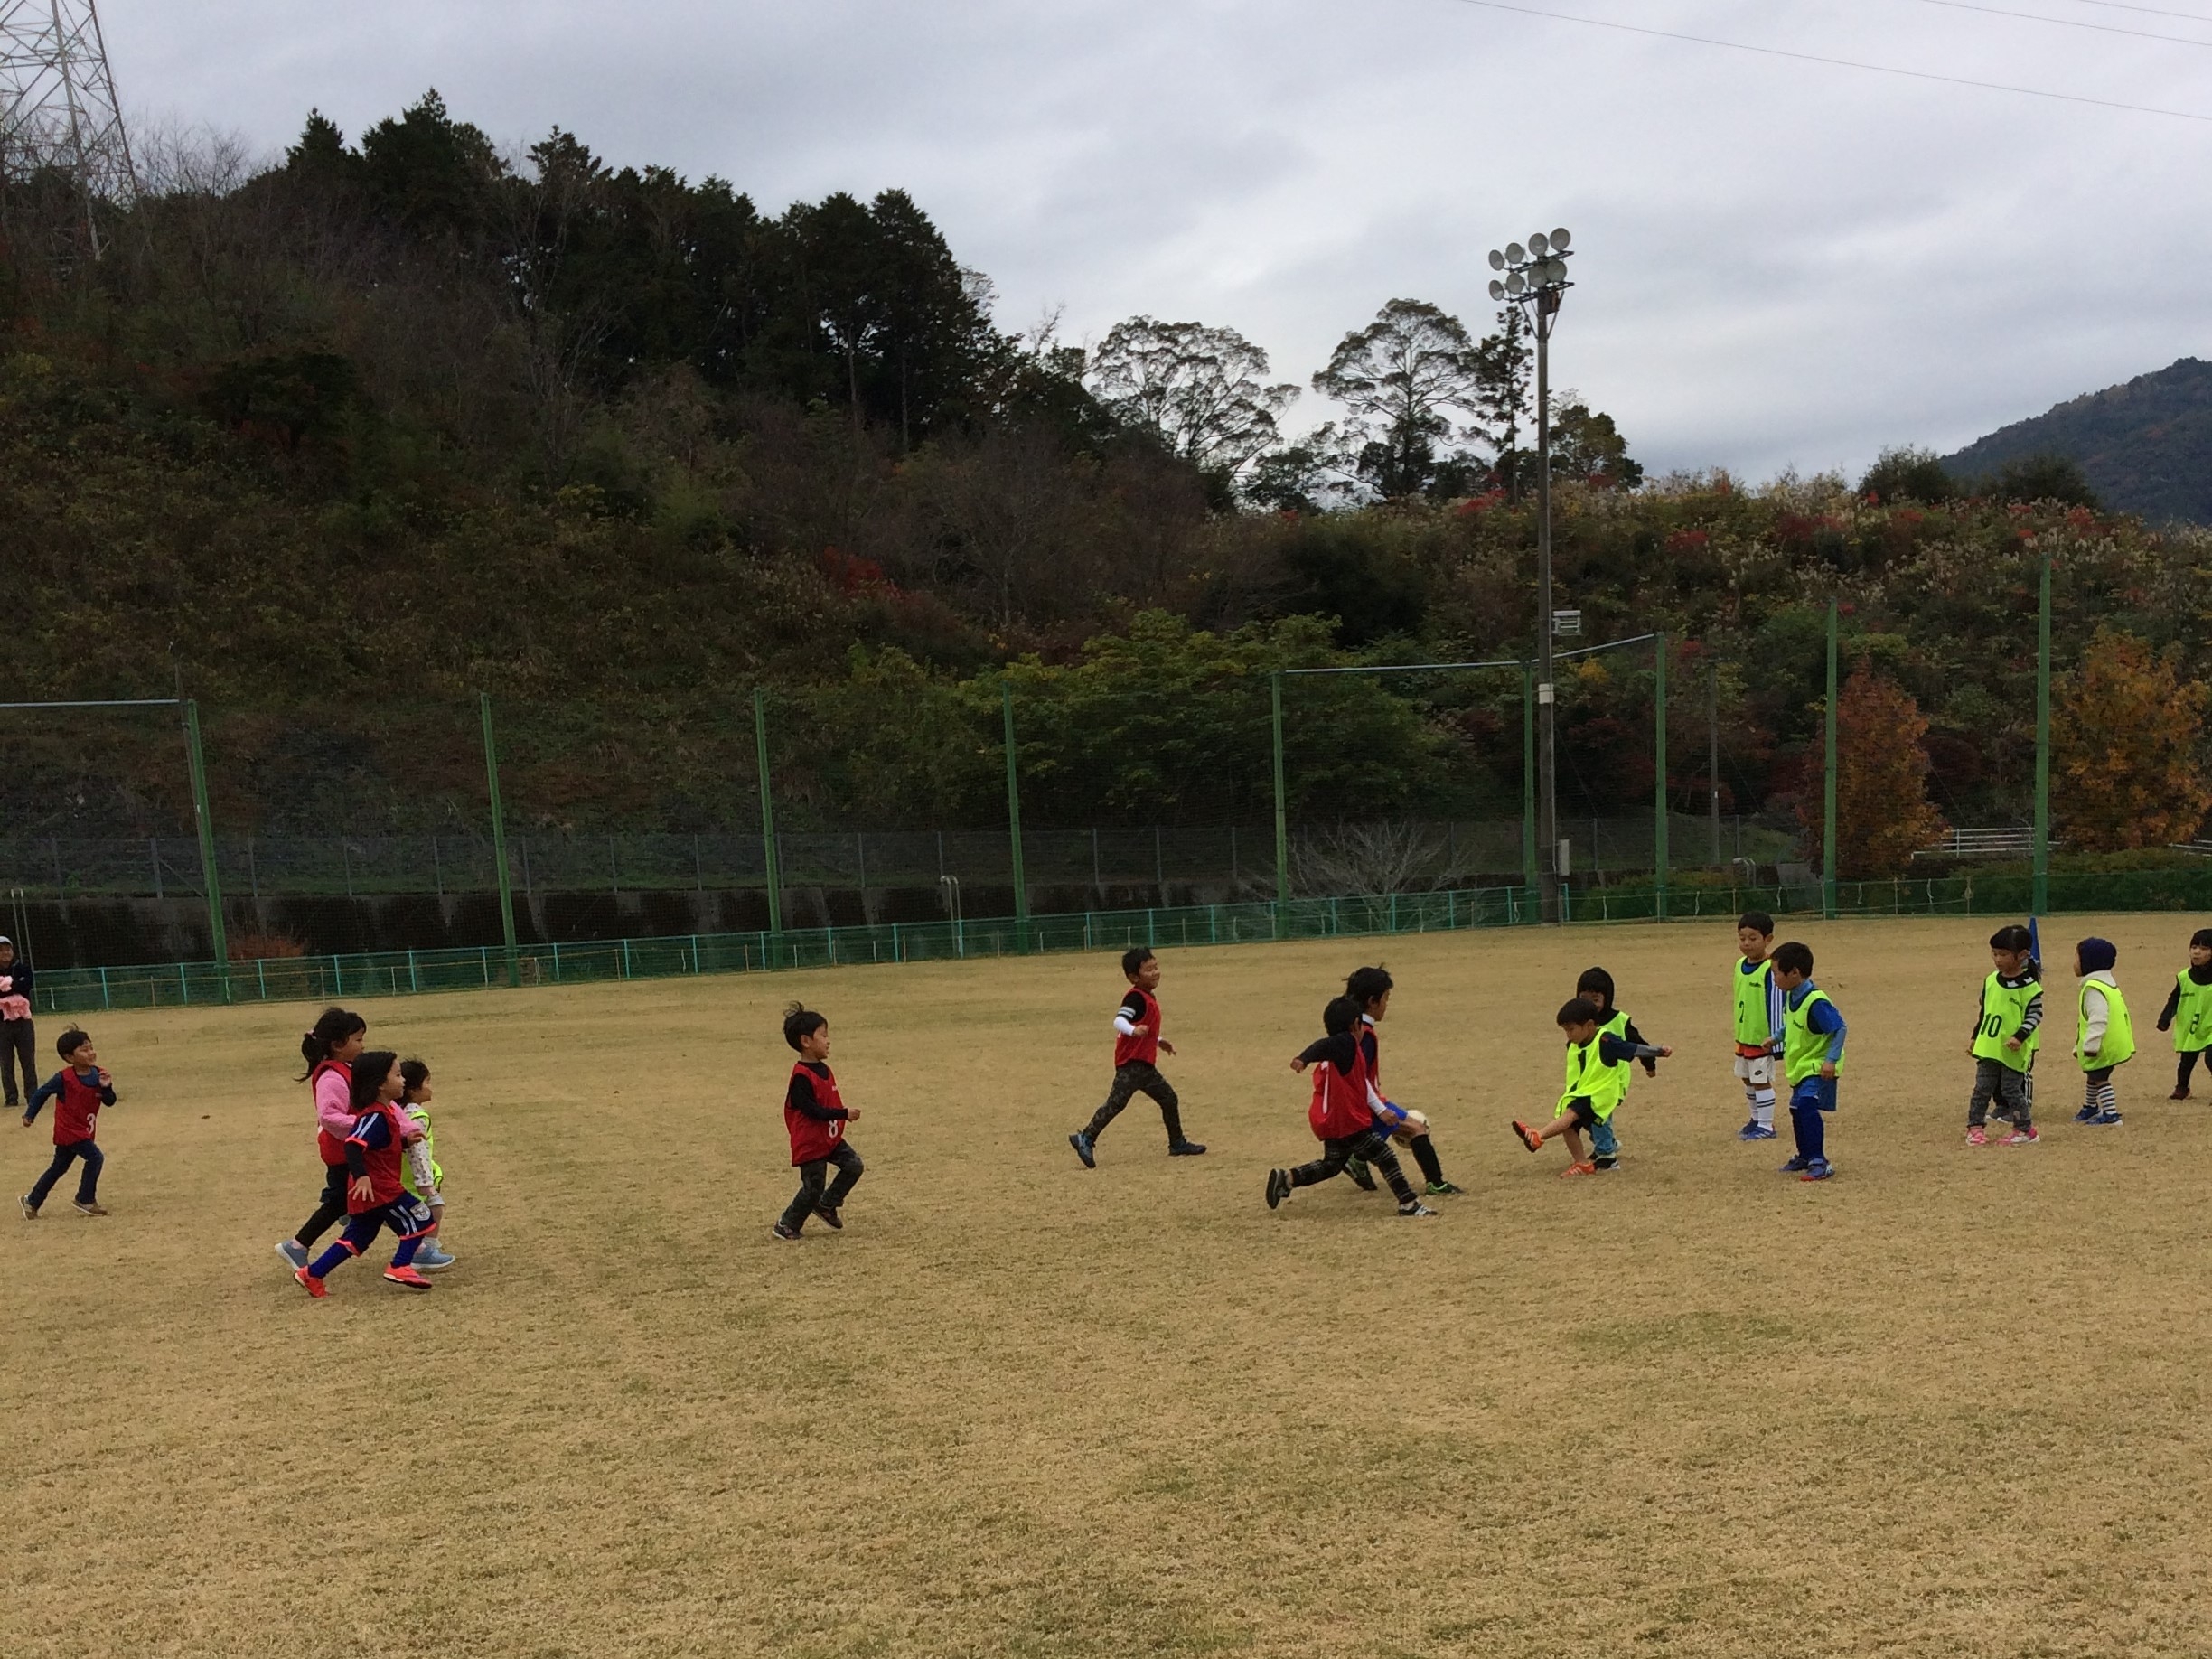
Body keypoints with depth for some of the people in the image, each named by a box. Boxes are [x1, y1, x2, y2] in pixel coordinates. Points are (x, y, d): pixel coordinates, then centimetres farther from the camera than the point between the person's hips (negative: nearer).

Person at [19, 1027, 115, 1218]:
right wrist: (29, 1115, -4)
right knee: (94, 1157, -18)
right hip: (68, 1130, -7)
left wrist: (107, 1087, -22)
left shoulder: (98, 1075, -3)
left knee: (59, 1168, 18)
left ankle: (32, 1201, 33)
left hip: (84, 1131, 7)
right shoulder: (64, 1078, -19)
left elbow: (110, 1102, -3)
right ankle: (85, 1201, -6)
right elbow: (43, 1092, -7)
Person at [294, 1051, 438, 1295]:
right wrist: (361, 1176, -40)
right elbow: (353, 1145, -31)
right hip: (376, 1188, -10)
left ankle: (312, 1275, 19)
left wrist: (406, 1141, 11)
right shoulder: (375, 1116, -18)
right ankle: (399, 1268, -2)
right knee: (419, 1219, -4)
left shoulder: (385, 1112, 13)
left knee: (356, 1238, 16)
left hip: (370, 1191, 10)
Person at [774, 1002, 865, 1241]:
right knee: (813, 1188, -1)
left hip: (830, 1138, 8)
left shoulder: (823, 1069, 7)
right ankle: (786, 1225, 19)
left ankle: (826, 1205, 15)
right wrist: (844, 1113, -29)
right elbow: (812, 1110, -28)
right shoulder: (802, 1076, -22)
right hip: (809, 1144, -8)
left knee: (854, 1165, -2)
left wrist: (844, 1114, 9)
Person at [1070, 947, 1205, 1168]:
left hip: (1145, 1065, 10)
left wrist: (1158, 1041, 37)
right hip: (1130, 1064, -10)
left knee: (1169, 1099, 15)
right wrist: (1133, 1031, -49)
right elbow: (1119, 1020, -30)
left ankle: (1178, 1143, 26)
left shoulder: (1149, 997, 16)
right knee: (1116, 1102, -14)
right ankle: (1086, 1138, -12)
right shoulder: (1136, 997, -15)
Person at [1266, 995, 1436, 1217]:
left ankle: (1286, 1178, 14)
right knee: (1385, 1157, -1)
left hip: (1331, 1122, 10)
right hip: (1347, 1122, -10)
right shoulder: (1347, 1043, -13)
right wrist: (1304, 1059, -54)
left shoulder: (1337, 1049, 16)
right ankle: (1408, 1205, 1)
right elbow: (1323, 1046, -34)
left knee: (1331, 1164, 24)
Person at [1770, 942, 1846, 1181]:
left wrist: (1831, 1059, -30)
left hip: (1818, 1067, -10)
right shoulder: (1790, 997, 3)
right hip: (1800, 1066, 10)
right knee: (1797, 1110, 19)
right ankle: (1805, 1157, 37)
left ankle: (1819, 1162, -19)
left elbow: (1839, 1028, -25)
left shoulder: (1815, 1002, -26)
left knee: (1807, 1106, -24)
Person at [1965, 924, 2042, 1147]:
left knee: (2012, 1090, 1)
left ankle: (2025, 1130, 14)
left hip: (2014, 1051, -5)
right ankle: (1975, 1127, 14)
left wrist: (2020, 1036, -22)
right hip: (1988, 1047, 6)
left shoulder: (2029, 986, -12)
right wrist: (1975, 1037, 17)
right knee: (1982, 1088, 7)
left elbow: (2035, 1015, -10)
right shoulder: (1991, 981, 6)